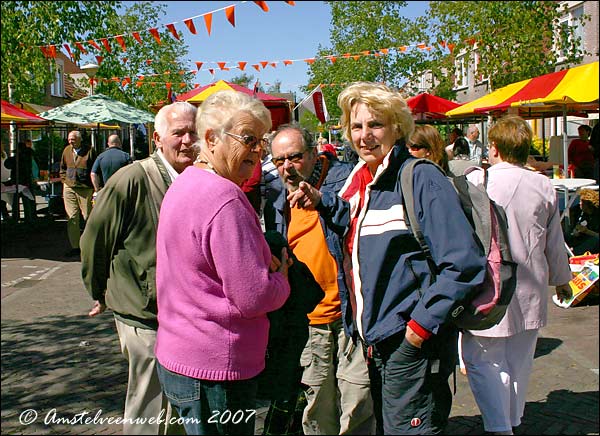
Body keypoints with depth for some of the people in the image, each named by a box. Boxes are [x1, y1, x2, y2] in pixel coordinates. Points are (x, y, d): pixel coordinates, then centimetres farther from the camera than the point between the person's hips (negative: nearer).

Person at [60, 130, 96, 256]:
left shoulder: (89, 151, -4)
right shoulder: (66, 150, 9)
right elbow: (62, 168, 22)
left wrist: (93, 187, -5)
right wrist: (64, 180, 12)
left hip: (85, 189, -4)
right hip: (69, 188, 4)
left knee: (88, 216, 1)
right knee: (72, 218, 2)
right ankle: (75, 247, 7)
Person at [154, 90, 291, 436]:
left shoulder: (187, 183, 11)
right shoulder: (224, 199, -23)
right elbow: (253, 297, -24)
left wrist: (263, 261, 5)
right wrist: (282, 279, -3)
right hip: (215, 370, -10)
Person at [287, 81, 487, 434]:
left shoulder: (420, 178, -14)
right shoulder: (360, 180, 9)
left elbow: (464, 262, -19)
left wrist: (422, 325, -20)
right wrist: (322, 203, 8)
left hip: (413, 343, -8)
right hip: (375, 337, 8)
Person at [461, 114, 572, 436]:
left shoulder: (476, 182, -13)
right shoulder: (544, 186, 0)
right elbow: (555, 243, 9)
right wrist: (561, 278, 25)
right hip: (531, 293, 5)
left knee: (483, 360, 5)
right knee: (519, 362, 18)